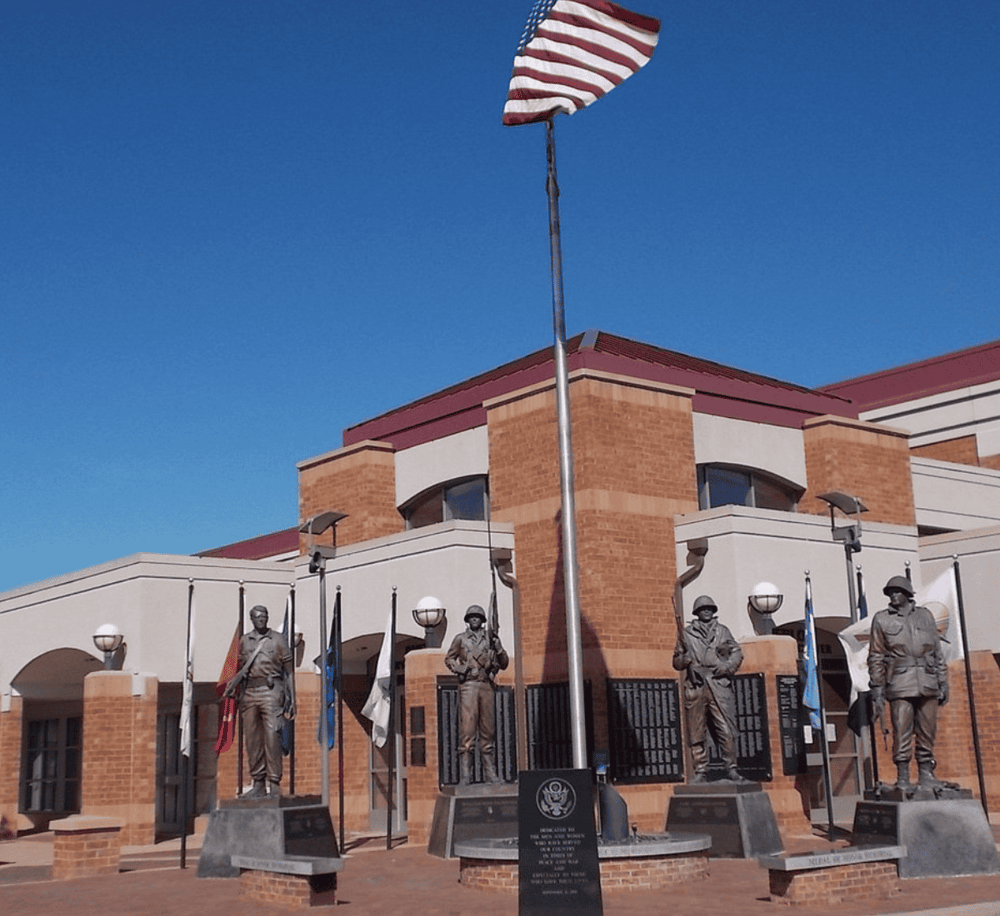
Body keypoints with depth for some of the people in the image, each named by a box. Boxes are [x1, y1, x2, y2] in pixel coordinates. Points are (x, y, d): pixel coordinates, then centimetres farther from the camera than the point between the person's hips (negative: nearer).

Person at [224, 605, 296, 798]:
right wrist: (231, 688, 0)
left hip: (271, 690, -3)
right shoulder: (244, 641, 14)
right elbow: (240, 669, 19)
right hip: (249, 692, 3)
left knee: (272, 736, -11)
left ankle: (274, 784, -8)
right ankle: (258, 785, 9)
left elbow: (289, 671, 6)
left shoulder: (278, 639, 6)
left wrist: (291, 700, 0)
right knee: (252, 739, 2)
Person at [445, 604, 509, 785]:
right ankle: (465, 775, -10)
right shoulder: (460, 639, 9)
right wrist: (458, 668, -3)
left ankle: (490, 773, 9)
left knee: (488, 730, 4)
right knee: (467, 729, -9)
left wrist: (498, 647, -2)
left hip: (487, 686, 3)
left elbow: (504, 664, 14)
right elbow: (449, 659, 17)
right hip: (468, 685, -3)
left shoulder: (490, 638, 14)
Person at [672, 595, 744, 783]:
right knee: (696, 732, 1)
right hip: (695, 688, 0)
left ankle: (731, 767, 2)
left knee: (726, 729, -7)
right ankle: (700, 771, 8)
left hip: (720, 685, 0)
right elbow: (676, 661, 16)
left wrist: (727, 666, -5)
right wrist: (685, 660, -6)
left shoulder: (723, 631, 16)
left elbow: (737, 653, 13)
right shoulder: (686, 634, 14)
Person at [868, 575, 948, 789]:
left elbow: (937, 652, 17)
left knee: (928, 731, 3)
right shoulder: (881, 620, 8)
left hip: (927, 683, 2)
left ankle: (926, 774, 13)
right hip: (900, 685, -2)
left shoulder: (925, 616, 14)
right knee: (901, 731, -8)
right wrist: (877, 689, 0)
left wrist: (943, 683, 11)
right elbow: (876, 657, 6)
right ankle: (902, 777, -1)